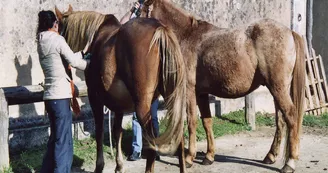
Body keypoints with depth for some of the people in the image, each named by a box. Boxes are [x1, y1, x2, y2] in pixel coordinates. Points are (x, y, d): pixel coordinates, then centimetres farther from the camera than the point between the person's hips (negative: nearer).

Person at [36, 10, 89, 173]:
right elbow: (73, 62, -5)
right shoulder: (57, 39, -11)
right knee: (63, 142, -4)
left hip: (50, 96, 9)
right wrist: (90, 63, 12)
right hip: (60, 96, -9)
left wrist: (82, 53, 23)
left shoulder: (41, 43, 11)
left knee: (55, 138, 20)